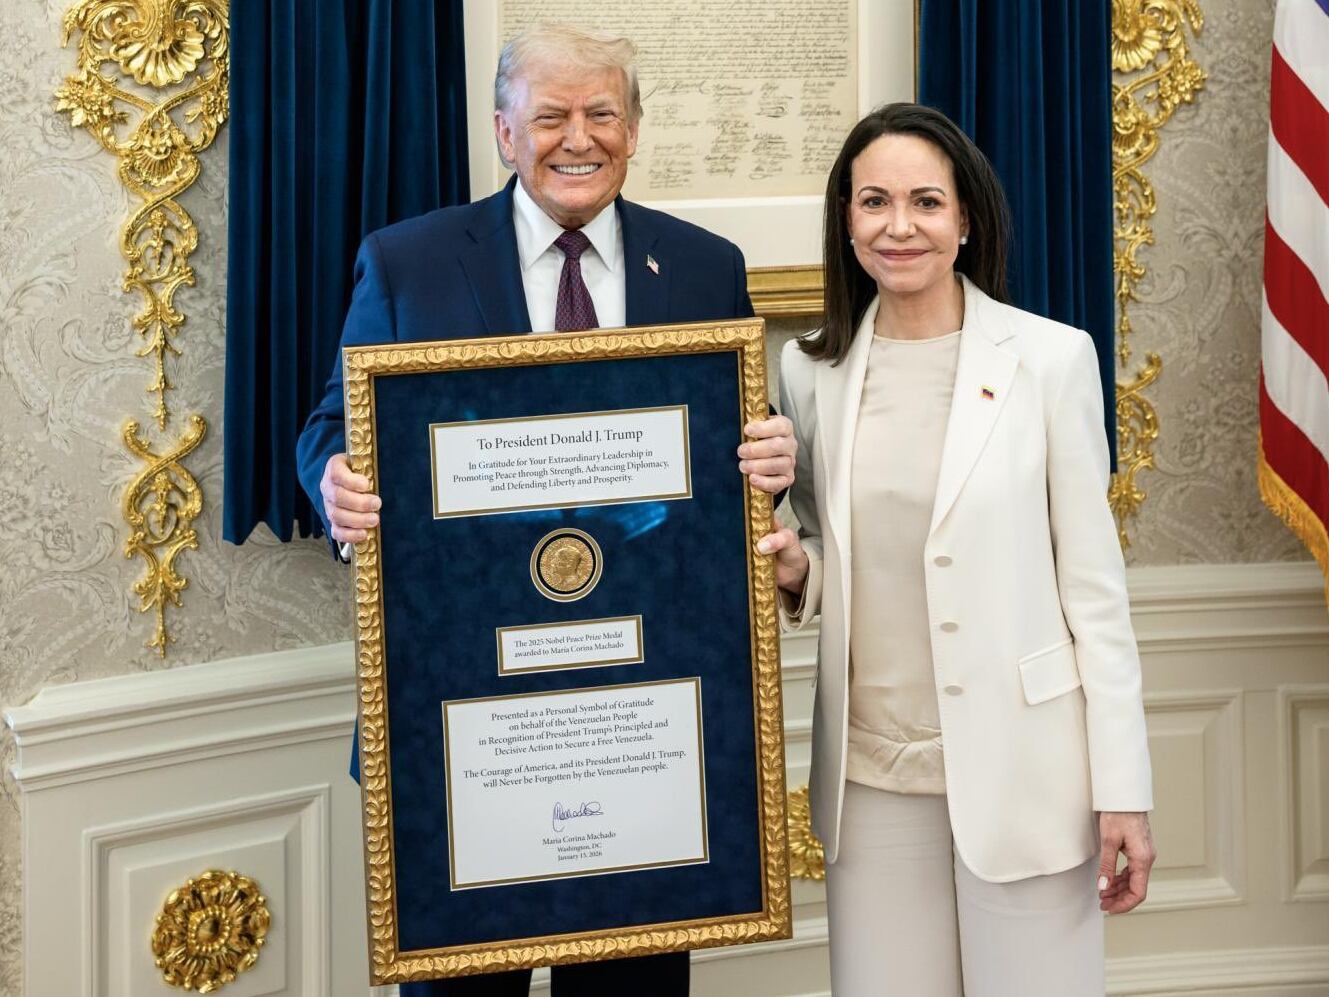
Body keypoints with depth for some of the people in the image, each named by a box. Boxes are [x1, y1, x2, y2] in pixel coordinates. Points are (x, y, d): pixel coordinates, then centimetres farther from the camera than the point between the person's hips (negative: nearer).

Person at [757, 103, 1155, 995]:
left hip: (1020, 769, -3)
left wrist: (1124, 790, -6)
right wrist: (795, 572, -7)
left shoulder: (1051, 358, -5)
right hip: (871, 771, 3)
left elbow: (1094, 582, -4)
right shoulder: (813, 370, 5)